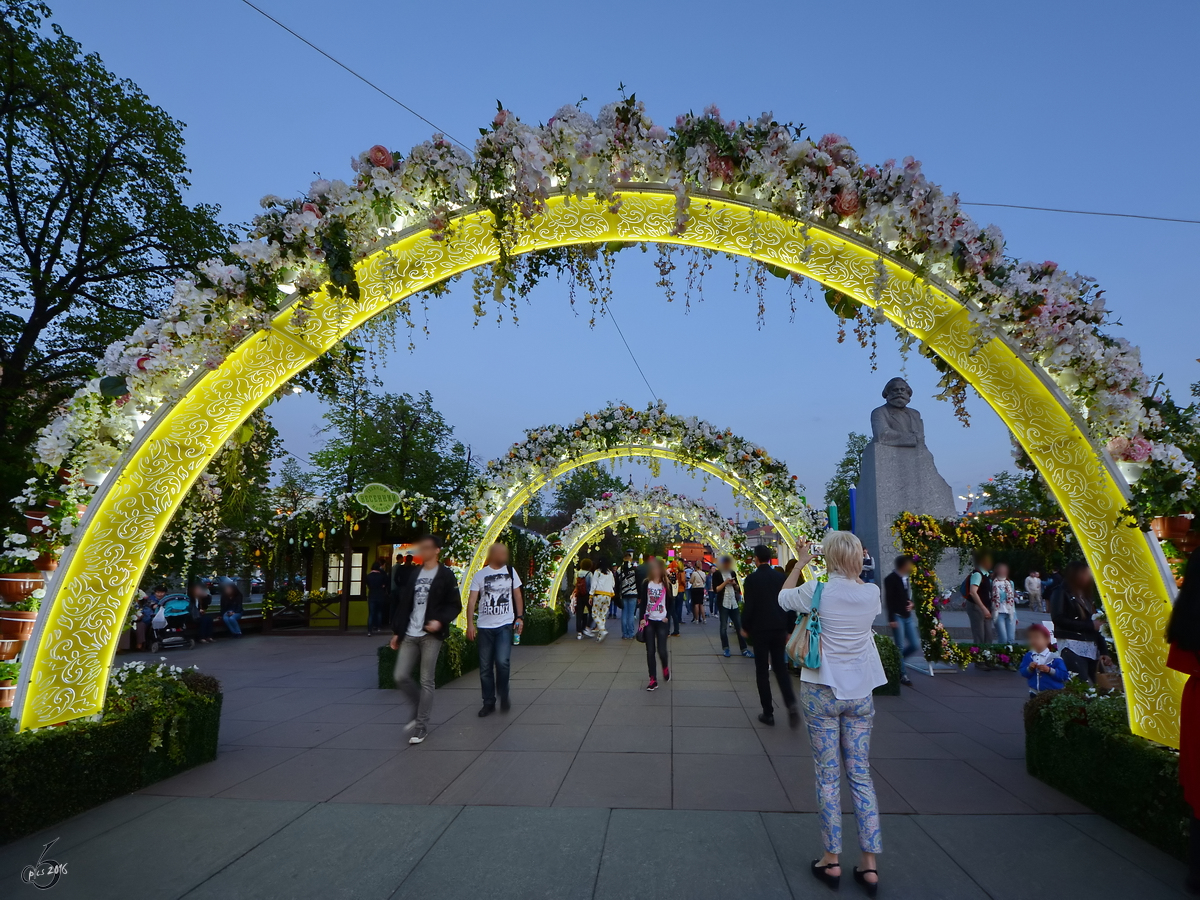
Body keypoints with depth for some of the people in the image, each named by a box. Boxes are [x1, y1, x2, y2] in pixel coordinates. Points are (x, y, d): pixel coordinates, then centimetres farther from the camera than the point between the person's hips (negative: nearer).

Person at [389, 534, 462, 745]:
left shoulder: (446, 575, -4)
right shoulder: (414, 575, 13)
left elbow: (455, 605, -7)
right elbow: (403, 604, 14)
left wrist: (440, 621, -24)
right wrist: (397, 631, 10)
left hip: (431, 636, -5)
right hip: (409, 635, 5)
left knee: (426, 682, 0)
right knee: (400, 676, 2)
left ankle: (422, 726, 12)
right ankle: (419, 708, 27)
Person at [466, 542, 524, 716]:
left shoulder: (510, 572, 7)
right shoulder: (480, 575, 0)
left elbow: (517, 595, 12)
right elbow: (472, 600, -4)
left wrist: (520, 617, 3)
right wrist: (470, 624, -12)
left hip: (505, 625, 0)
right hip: (484, 626, 0)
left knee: (502, 661, -16)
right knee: (485, 667, 5)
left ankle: (503, 696, 8)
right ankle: (488, 703, 20)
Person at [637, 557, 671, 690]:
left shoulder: (666, 584, 2)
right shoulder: (646, 584, 3)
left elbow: (669, 603, 5)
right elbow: (642, 602, 1)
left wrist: (667, 617, -8)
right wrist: (642, 618, -9)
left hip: (662, 621, -1)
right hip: (649, 620, 1)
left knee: (661, 650, -7)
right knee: (650, 651, 0)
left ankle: (665, 668, 26)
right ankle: (653, 680, 8)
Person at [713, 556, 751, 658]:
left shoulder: (733, 573, 13)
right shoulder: (717, 574, -2)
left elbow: (738, 588, 17)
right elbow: (715, 589, -8)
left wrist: (735, 584, -4)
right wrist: (725, 582, -16)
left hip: (734, 603, 4)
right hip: (723, 603, -4)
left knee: (739, 625, 3)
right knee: (723, 626, 0)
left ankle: (744, 649, 7)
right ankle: (726, 648, 11)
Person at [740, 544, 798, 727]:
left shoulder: (752, 578, -10)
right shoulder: (782, 577, 0)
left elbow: (748, 606, -13)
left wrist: (744, 627, 3)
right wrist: (789, 629, 12)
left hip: (760, 629, -3)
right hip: (780, 628, 3)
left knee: (762, 671, 6)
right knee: (781, 667, 14)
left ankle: (768, 713, 9)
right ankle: (791, 703, -6)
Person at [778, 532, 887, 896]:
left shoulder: (817, 591, -16)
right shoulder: (872, 593, -5)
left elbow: (784, 598, 4)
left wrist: (800, 563, 12)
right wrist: (850, 568, 17)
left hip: (822, 691, -3)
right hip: (860, 692, 4)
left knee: (828, 775, 6)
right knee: (861, 774, 12)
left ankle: (832, 860, 17)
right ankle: (869, 864, 17)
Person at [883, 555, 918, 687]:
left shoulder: (907, 578, 11)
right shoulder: (891, 579, -12)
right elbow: (889, 600, -15)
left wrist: (911, 603, 0)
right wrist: (891, 619, -18)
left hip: (908, 616, 7)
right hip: (897, 617, -7)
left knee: (915, 645, 6)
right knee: (900, 647, -2)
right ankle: (902, 675, 9)